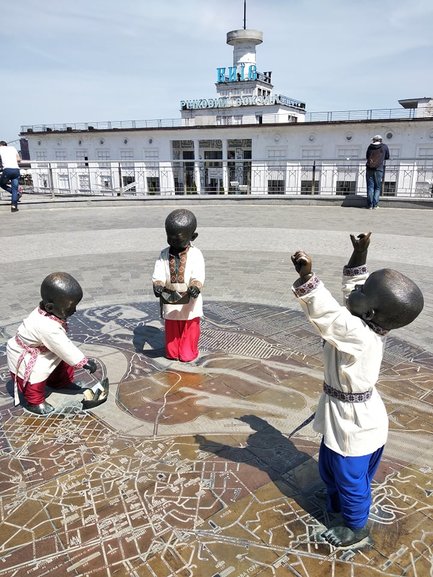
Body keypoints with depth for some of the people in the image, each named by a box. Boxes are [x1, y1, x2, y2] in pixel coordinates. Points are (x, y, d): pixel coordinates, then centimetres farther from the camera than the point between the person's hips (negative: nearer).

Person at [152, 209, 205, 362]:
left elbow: (198, 275, -20)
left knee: (190, 328, 9)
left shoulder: (195, 254, -10)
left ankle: (188, 353, 24)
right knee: (171, 328, 15)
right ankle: (172, 352, 31)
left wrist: (195, 287, -39)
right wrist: (157, 286, -30)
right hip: (169, 299, 3)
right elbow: (158, 274, -10)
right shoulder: (164, 254, -2)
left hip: (189, 300, -2)